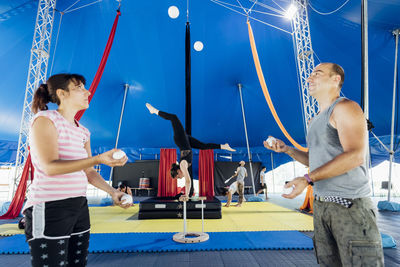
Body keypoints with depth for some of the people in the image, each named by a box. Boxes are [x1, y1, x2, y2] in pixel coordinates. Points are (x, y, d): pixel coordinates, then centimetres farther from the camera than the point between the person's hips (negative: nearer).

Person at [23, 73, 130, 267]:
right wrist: (98, 159, -32)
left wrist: (113, 192, 1)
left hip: (79, 207, 7)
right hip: (50, 208, -7)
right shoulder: (45, 119, -8)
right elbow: (49, 166, -20)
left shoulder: (83, 132, 13)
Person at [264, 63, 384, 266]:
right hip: (321, 205, 8)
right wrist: (286, 149, 9)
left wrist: (307, 179, -25)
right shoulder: (315, 122, 17)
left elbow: (355, 156, -22)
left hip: (351, 205, -8)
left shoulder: (345, 108, -9)